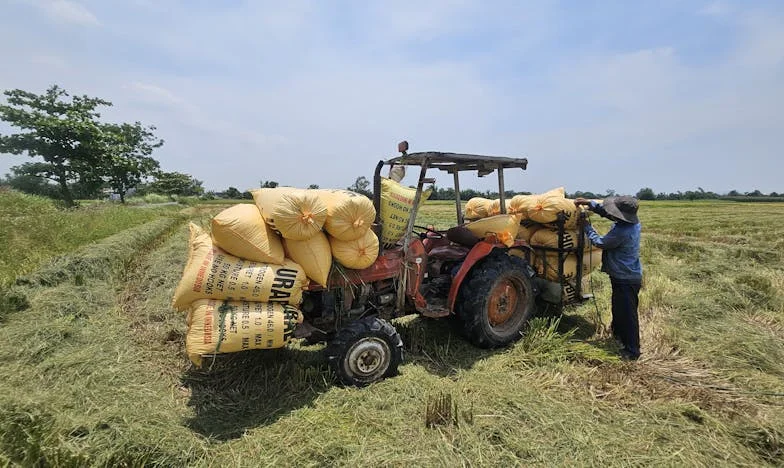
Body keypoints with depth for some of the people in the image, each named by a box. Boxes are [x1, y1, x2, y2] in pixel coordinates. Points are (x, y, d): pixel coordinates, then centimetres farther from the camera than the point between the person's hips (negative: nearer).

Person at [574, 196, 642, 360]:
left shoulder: (621, 232, -31)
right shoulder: (632, 221, -3)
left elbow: (600, 242, -16)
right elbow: (606, 212, 9)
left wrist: (587, 227, -3)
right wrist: (589, 203, -1)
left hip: (625, 280, -10)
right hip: (630, 275, 10)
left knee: (627, 314, 2)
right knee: (619, 309, 26)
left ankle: (632, 351, 14)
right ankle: (618, 335, 46)